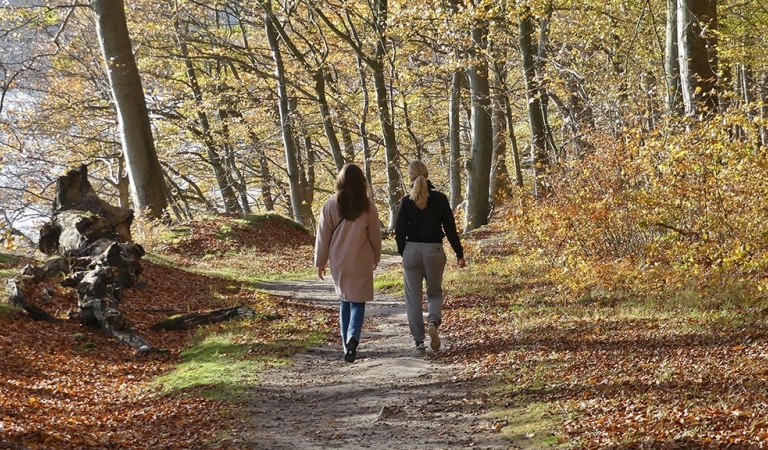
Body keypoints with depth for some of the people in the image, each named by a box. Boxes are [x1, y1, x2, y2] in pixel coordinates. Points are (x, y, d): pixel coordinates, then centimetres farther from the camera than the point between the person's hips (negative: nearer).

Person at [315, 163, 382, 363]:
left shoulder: (331, 205, -4)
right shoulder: (368, 206, -5)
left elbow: (323, 235, 0)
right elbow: (375, 235, 3)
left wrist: (320, 261, 9)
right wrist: (376, 257, 18)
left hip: (338, 262, 1)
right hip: (361, 262, -1)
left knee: (344, 301, 15)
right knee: (358, 301, 3)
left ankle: (347, 343, 14)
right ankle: (353, 337, -22)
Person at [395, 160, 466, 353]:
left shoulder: (407, 201, -4)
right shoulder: (440, 199, -2)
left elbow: (400, 231, -2)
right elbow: (450, 228, 0)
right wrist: (459, 254, 7)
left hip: (411, 250, 0)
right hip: (434, 250, 1)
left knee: (413, 297, 8)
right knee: (435, 292, 16)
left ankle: (419, 341, 5)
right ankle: (433, 321, -14)